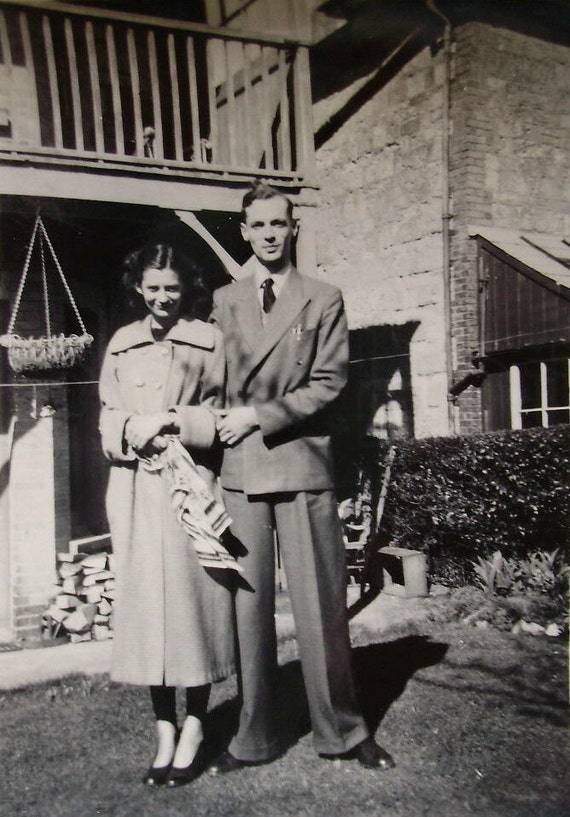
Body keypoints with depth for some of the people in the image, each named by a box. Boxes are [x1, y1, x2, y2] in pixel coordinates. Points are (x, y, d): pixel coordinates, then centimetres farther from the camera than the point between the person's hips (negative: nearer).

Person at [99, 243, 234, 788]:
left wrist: (174, 423, -12)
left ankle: (194, 731, 11)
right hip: (136, 490, 3)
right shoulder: (121, 345, 13)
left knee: (193, 599, -1)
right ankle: (164, 732, 13)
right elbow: (107, 421, 11)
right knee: (144, 603, 3)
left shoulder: (208, 341, 4)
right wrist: (134, 430, -10)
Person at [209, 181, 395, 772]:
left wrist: (259, 416, -8)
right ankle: (253, 738, 18)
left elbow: (328, 384, -1)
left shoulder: (324, 301, 7)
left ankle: (342, 730, 20)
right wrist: (224, 426, -1)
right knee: (247, 604, 5)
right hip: (239, 469, 2)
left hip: (302, 462, -1)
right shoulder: (222, 302, 14)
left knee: (321, 603, 3)